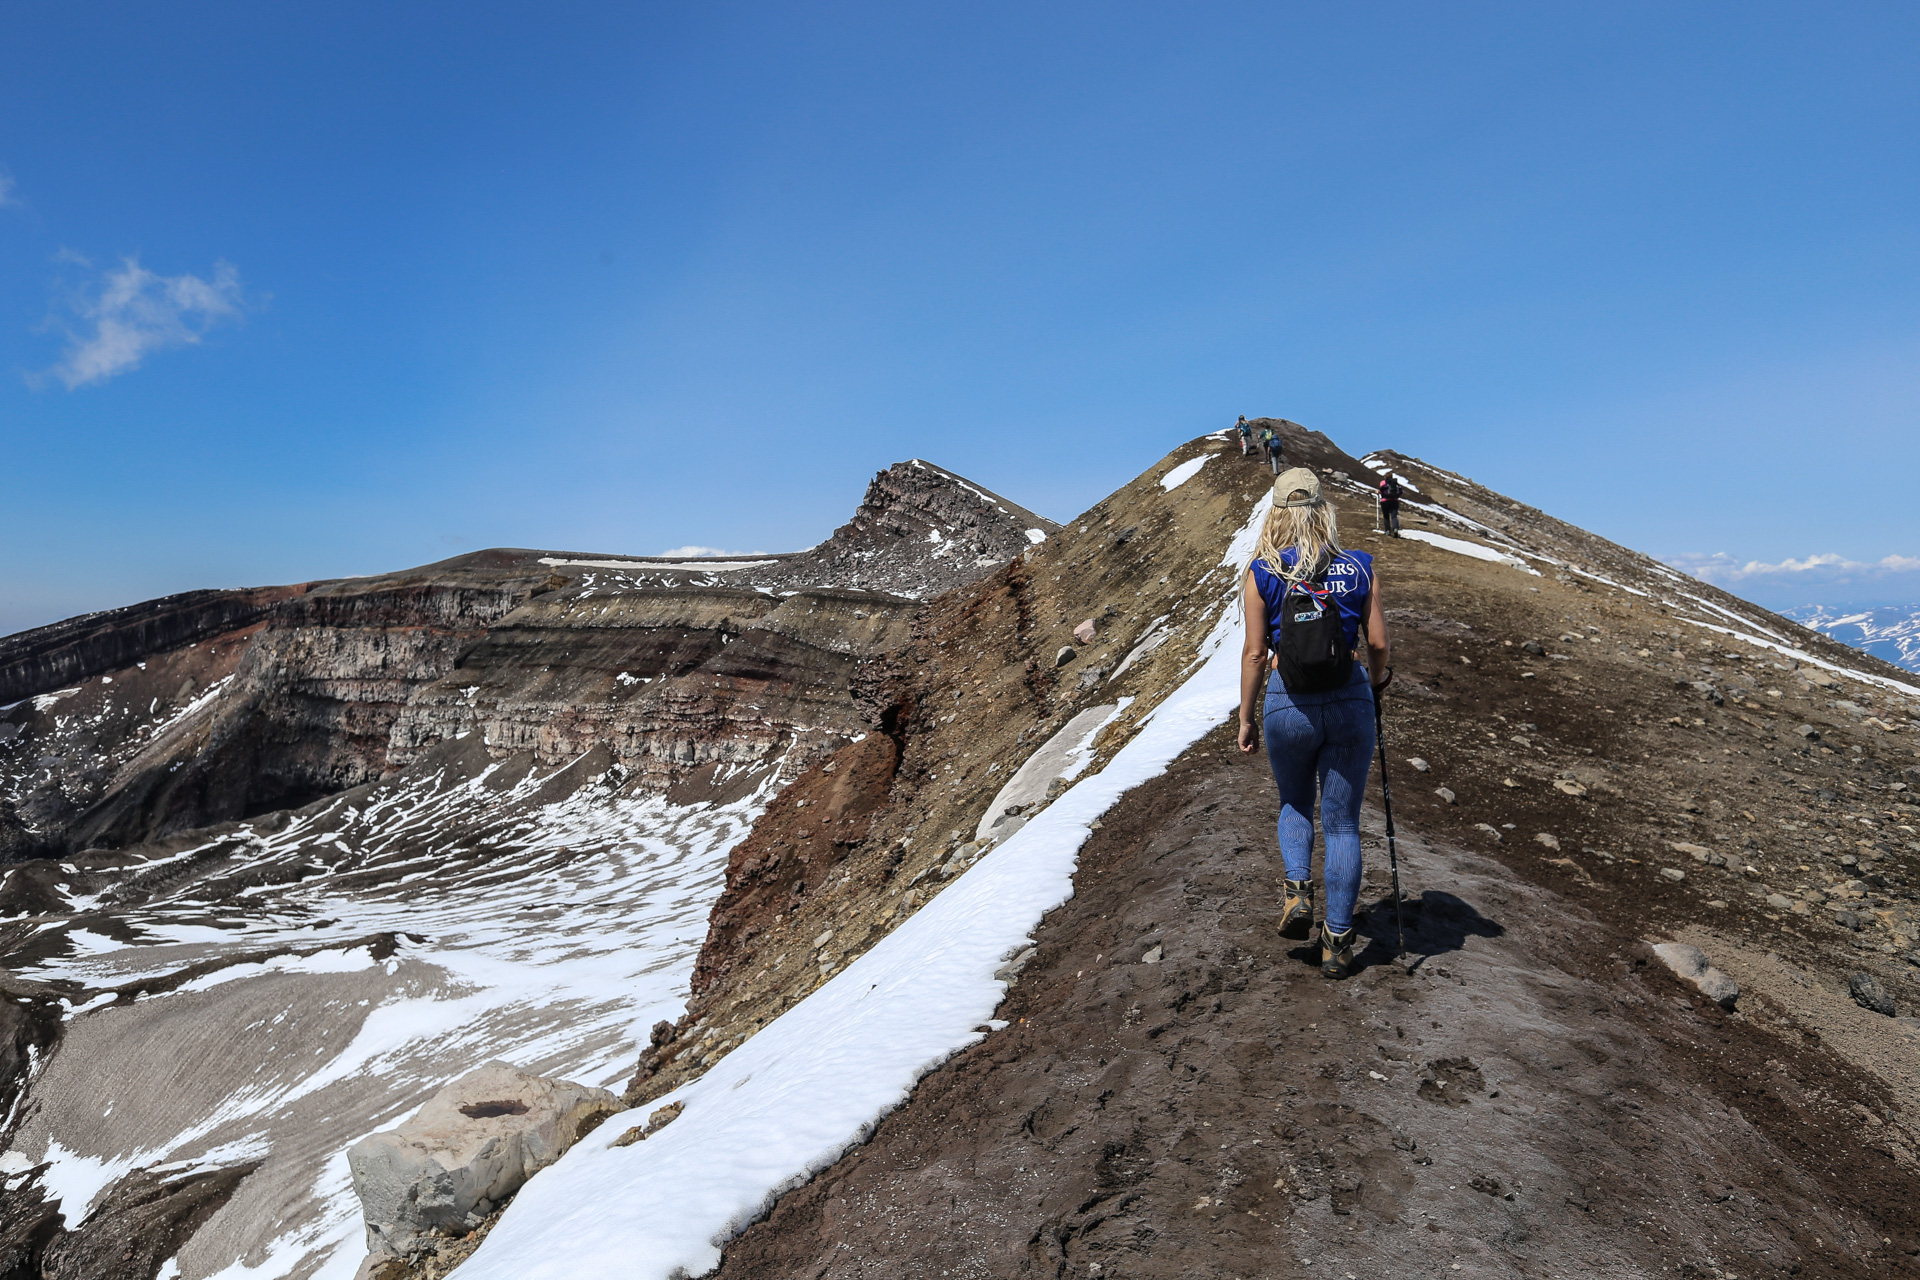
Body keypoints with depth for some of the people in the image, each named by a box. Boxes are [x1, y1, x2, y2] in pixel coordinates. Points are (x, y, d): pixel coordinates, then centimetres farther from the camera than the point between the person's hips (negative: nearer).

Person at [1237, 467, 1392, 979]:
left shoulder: (1262, 572, -3)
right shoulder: (1360, 568, 0)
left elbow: (1254, 652, -3)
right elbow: (1379, 644, 2)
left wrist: (1246, 717, 6)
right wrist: (1377, 680, 23)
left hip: (1287, 704, 0)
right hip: (1349, 702, 1)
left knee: (1294, 803, 26)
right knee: (1342, 822, 11)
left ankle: (1298, 889, 5)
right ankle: (1337, 941, 16)